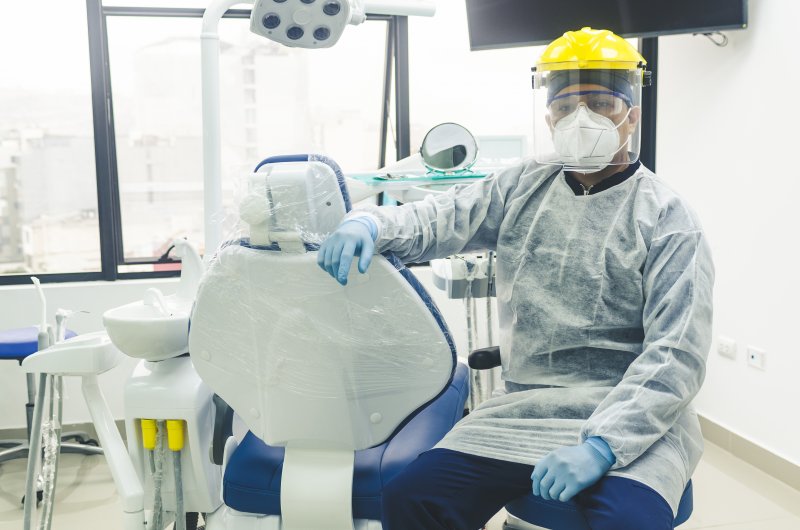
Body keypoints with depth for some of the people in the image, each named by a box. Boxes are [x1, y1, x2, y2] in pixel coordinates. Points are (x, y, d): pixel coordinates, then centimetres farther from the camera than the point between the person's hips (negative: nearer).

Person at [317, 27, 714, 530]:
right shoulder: (524, 187, 10)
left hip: (633, 416, -3)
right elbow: (438, 219, 3)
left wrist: (600, 445, -22)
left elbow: (676, 355, -10)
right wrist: (371, 223, -20)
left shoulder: (667, 218, -3)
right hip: (526, 406, 4)